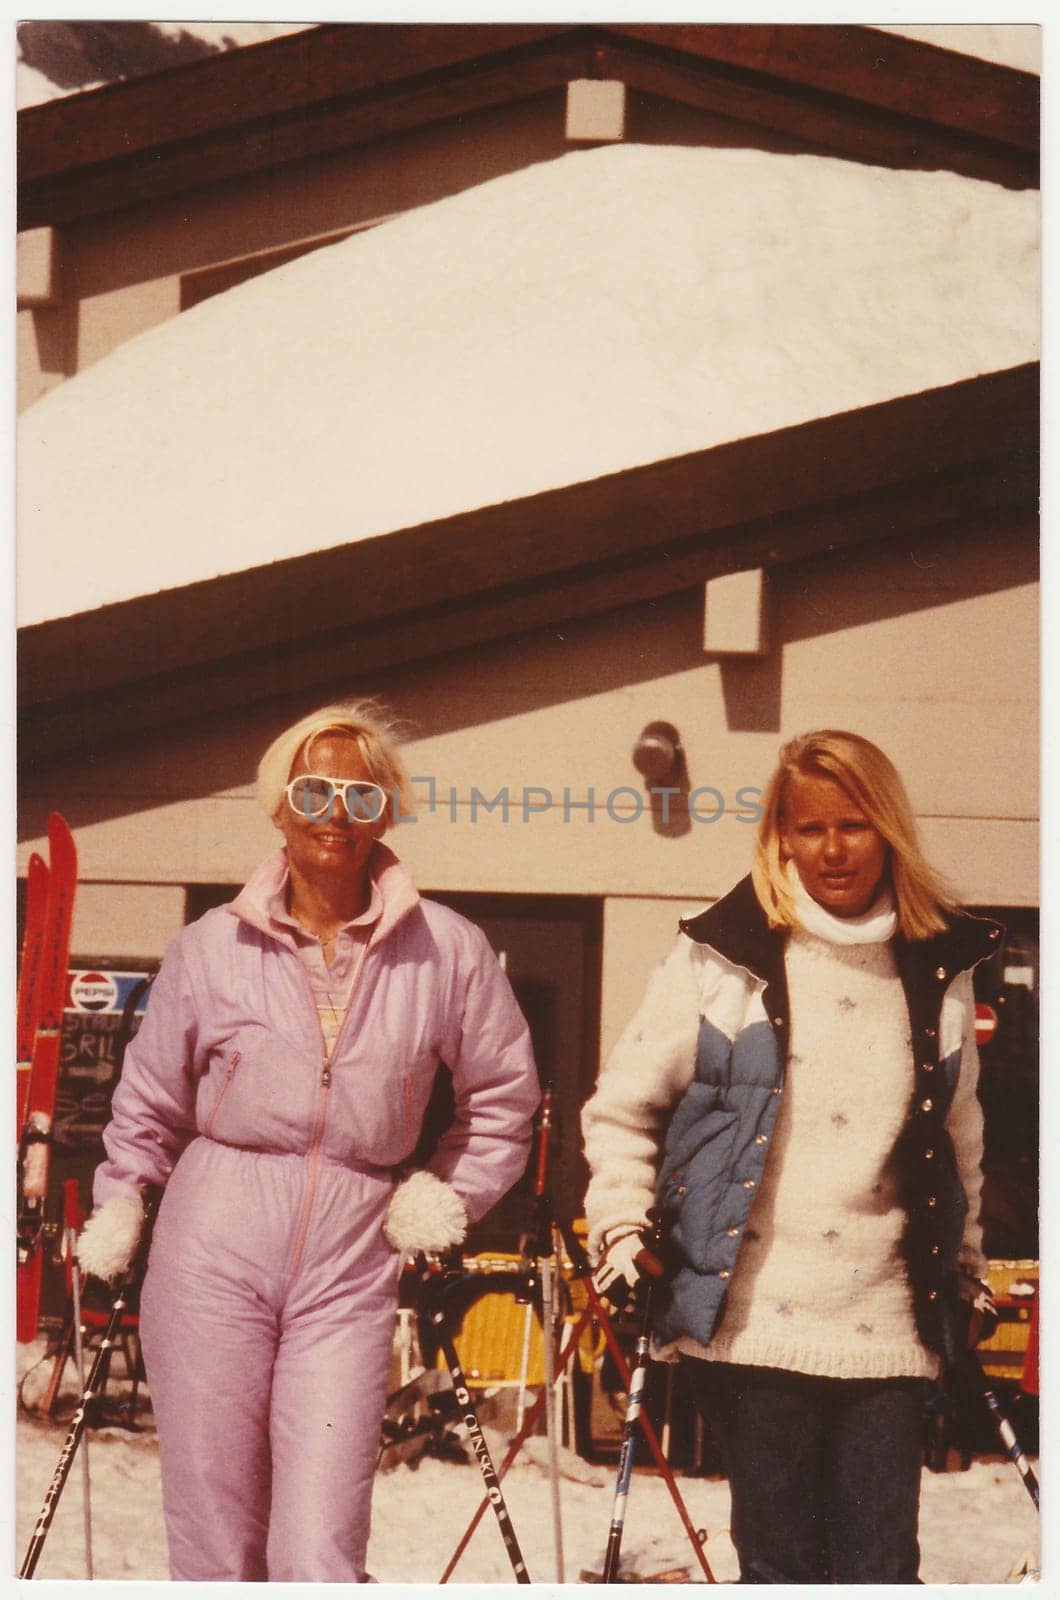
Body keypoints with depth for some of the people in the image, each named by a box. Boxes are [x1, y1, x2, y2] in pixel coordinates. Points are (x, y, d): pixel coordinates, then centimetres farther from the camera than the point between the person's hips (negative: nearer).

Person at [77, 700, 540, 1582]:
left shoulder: (449, 951, 3)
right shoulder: (211, 948, 3)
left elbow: (505, 1092, 16)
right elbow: (150, 1097, 14)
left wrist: (447, 1196, 7)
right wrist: (117, 1210, 7)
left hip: (351, 1267, 0)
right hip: (212, 1252, 0)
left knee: (321, 1559, -8)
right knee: (214, 1544, 4)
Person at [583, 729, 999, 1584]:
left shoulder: (939, 965, 10)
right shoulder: (723, 954, 0)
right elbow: (622, 1107, 8)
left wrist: (968, 1269, 24)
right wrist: (621, 1227, -2)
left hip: (889, 1326, 3)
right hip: (754, 1320, -2)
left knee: (882, 1570, 2)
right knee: (783, 1568, 1)